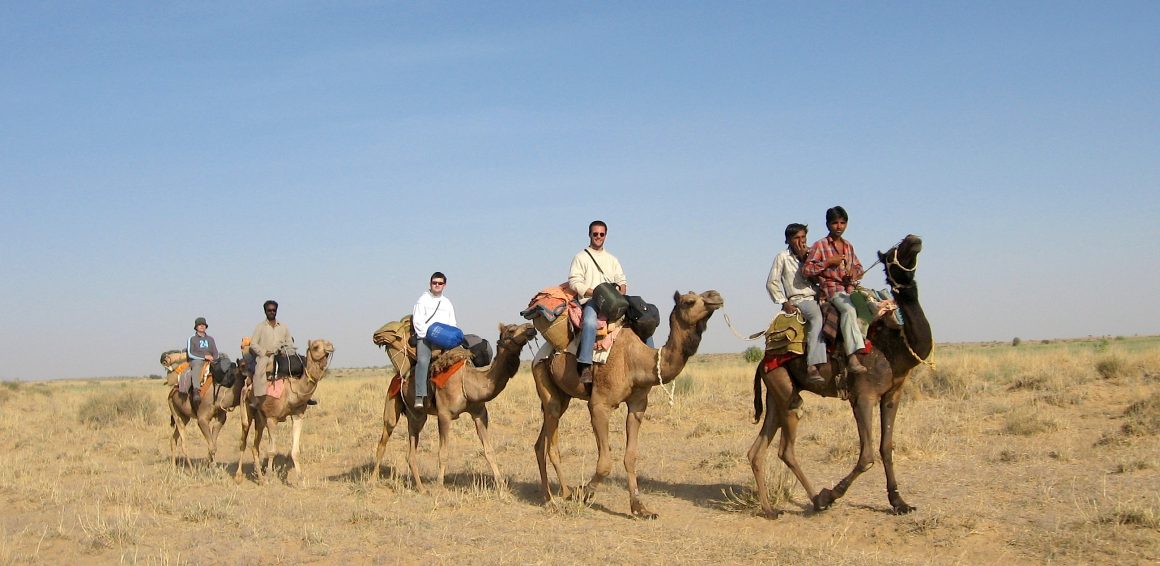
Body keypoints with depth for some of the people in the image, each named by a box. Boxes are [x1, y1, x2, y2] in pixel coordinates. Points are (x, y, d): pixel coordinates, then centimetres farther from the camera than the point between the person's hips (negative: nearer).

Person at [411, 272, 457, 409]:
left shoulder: (447, 303, 24)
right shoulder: (423, 300, 8)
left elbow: (452, 324, 24)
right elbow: (417, 321, -1)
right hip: (425, 337, -5)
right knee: (423, 360, -29)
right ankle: (419, 396, -38)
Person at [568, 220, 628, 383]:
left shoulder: (612, 259, 26)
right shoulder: (581, 257, 8)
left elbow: (622, 281, 22)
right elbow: (574, 282, -4)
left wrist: (621, 295, -2)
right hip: (590, 300, -6)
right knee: (590, 322, -39)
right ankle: (584, 366, -44)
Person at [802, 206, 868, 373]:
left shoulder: (848, 246, 19)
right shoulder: (820, 245, 2)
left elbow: (858, 266, 30)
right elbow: (806, 269, -5)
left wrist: (856, 271, 7)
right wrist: (828, 262, -10)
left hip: (850, 288, 7)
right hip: (831, 289, -7)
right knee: (849, 309, -35)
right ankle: (852, 357, -42)